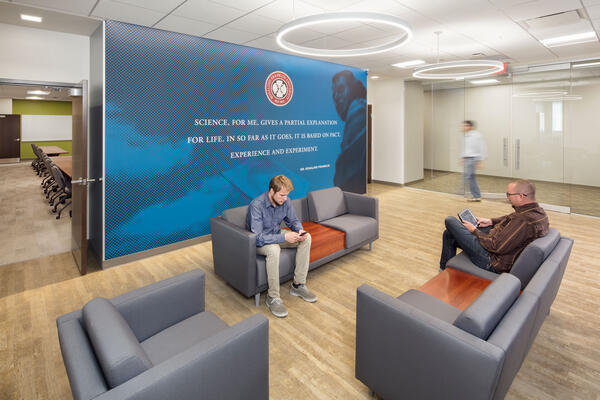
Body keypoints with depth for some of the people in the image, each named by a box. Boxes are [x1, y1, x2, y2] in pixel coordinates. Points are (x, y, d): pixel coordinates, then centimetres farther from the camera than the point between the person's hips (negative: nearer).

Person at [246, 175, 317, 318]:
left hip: (276, 235, 7)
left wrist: (300, 230, -19)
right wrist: (284, 237, -40)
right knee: (274, 249, -39)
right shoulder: (257, 205, -30)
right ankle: (273, 297, -23)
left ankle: (298, 285, -4)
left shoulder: (285, 201, -10)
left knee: (307, 238, -10)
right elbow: (258, 237, -35)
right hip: (259, 242, -7)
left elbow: (293, 220, 4)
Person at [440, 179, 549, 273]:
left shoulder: (524, 221, -31)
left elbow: (496, 246, -28)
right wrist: (491, 221, 7)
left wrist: (474, 231, -14)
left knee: (450, 221, -6)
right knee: (449, 233, 17)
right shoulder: (538, 210, 1)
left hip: (493, 263, -11)